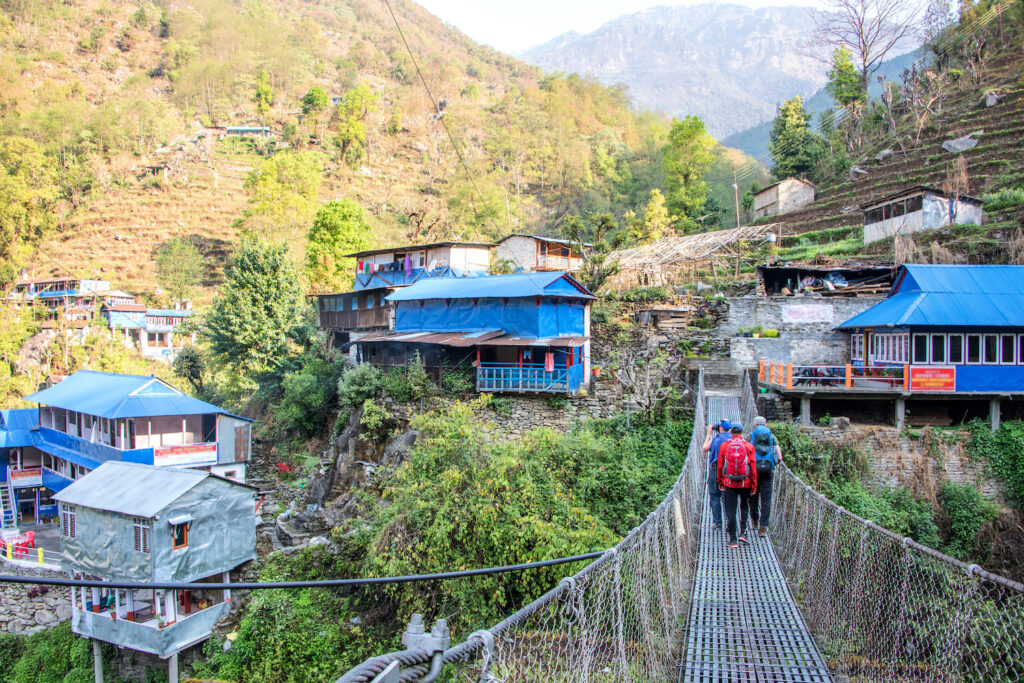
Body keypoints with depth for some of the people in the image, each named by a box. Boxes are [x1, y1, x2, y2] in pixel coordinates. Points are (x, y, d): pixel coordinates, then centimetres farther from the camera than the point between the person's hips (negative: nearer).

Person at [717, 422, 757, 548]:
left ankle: (733, 540, 4)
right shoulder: (748, 446, -2)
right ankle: (742, 533, 9)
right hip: (745, 483, 0)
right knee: (744, 507, 20)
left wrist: (720, 482, 14)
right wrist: (754, 486, 5)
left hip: (729, 483, 0)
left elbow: (719, 466, 4)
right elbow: (753, 468, -2)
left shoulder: (724, 446, -1)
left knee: (730, 512, 3)